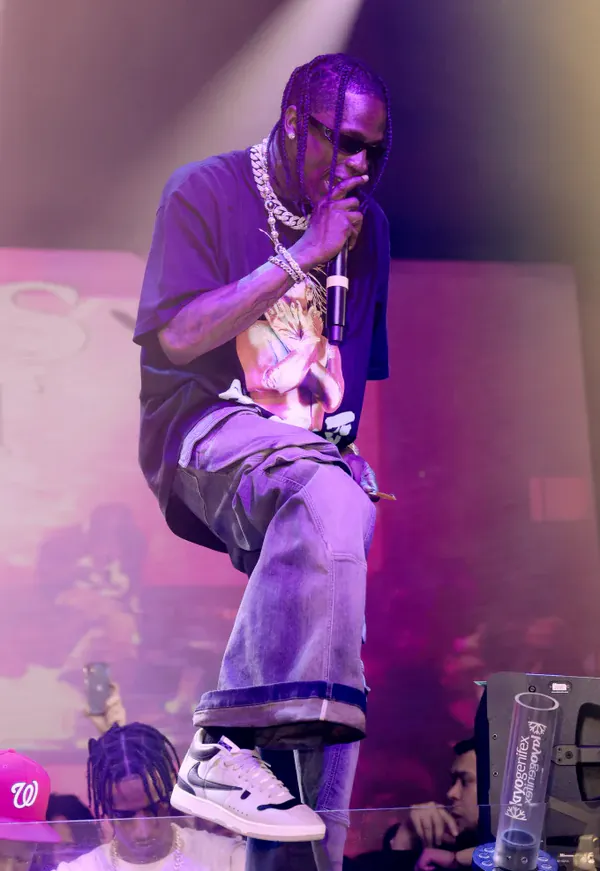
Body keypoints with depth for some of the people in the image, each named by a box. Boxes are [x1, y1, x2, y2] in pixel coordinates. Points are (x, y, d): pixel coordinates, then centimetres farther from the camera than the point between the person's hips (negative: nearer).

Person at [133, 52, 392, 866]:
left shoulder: (367, 223, 18)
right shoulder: (204, 192, 1)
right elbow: (179, 337, -12)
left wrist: (349, 443, 8)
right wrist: (301, 257, -14)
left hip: (314, 448, 6)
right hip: (207, 425, -6)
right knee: (322, 495, -37)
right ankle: (223, 751, -42)